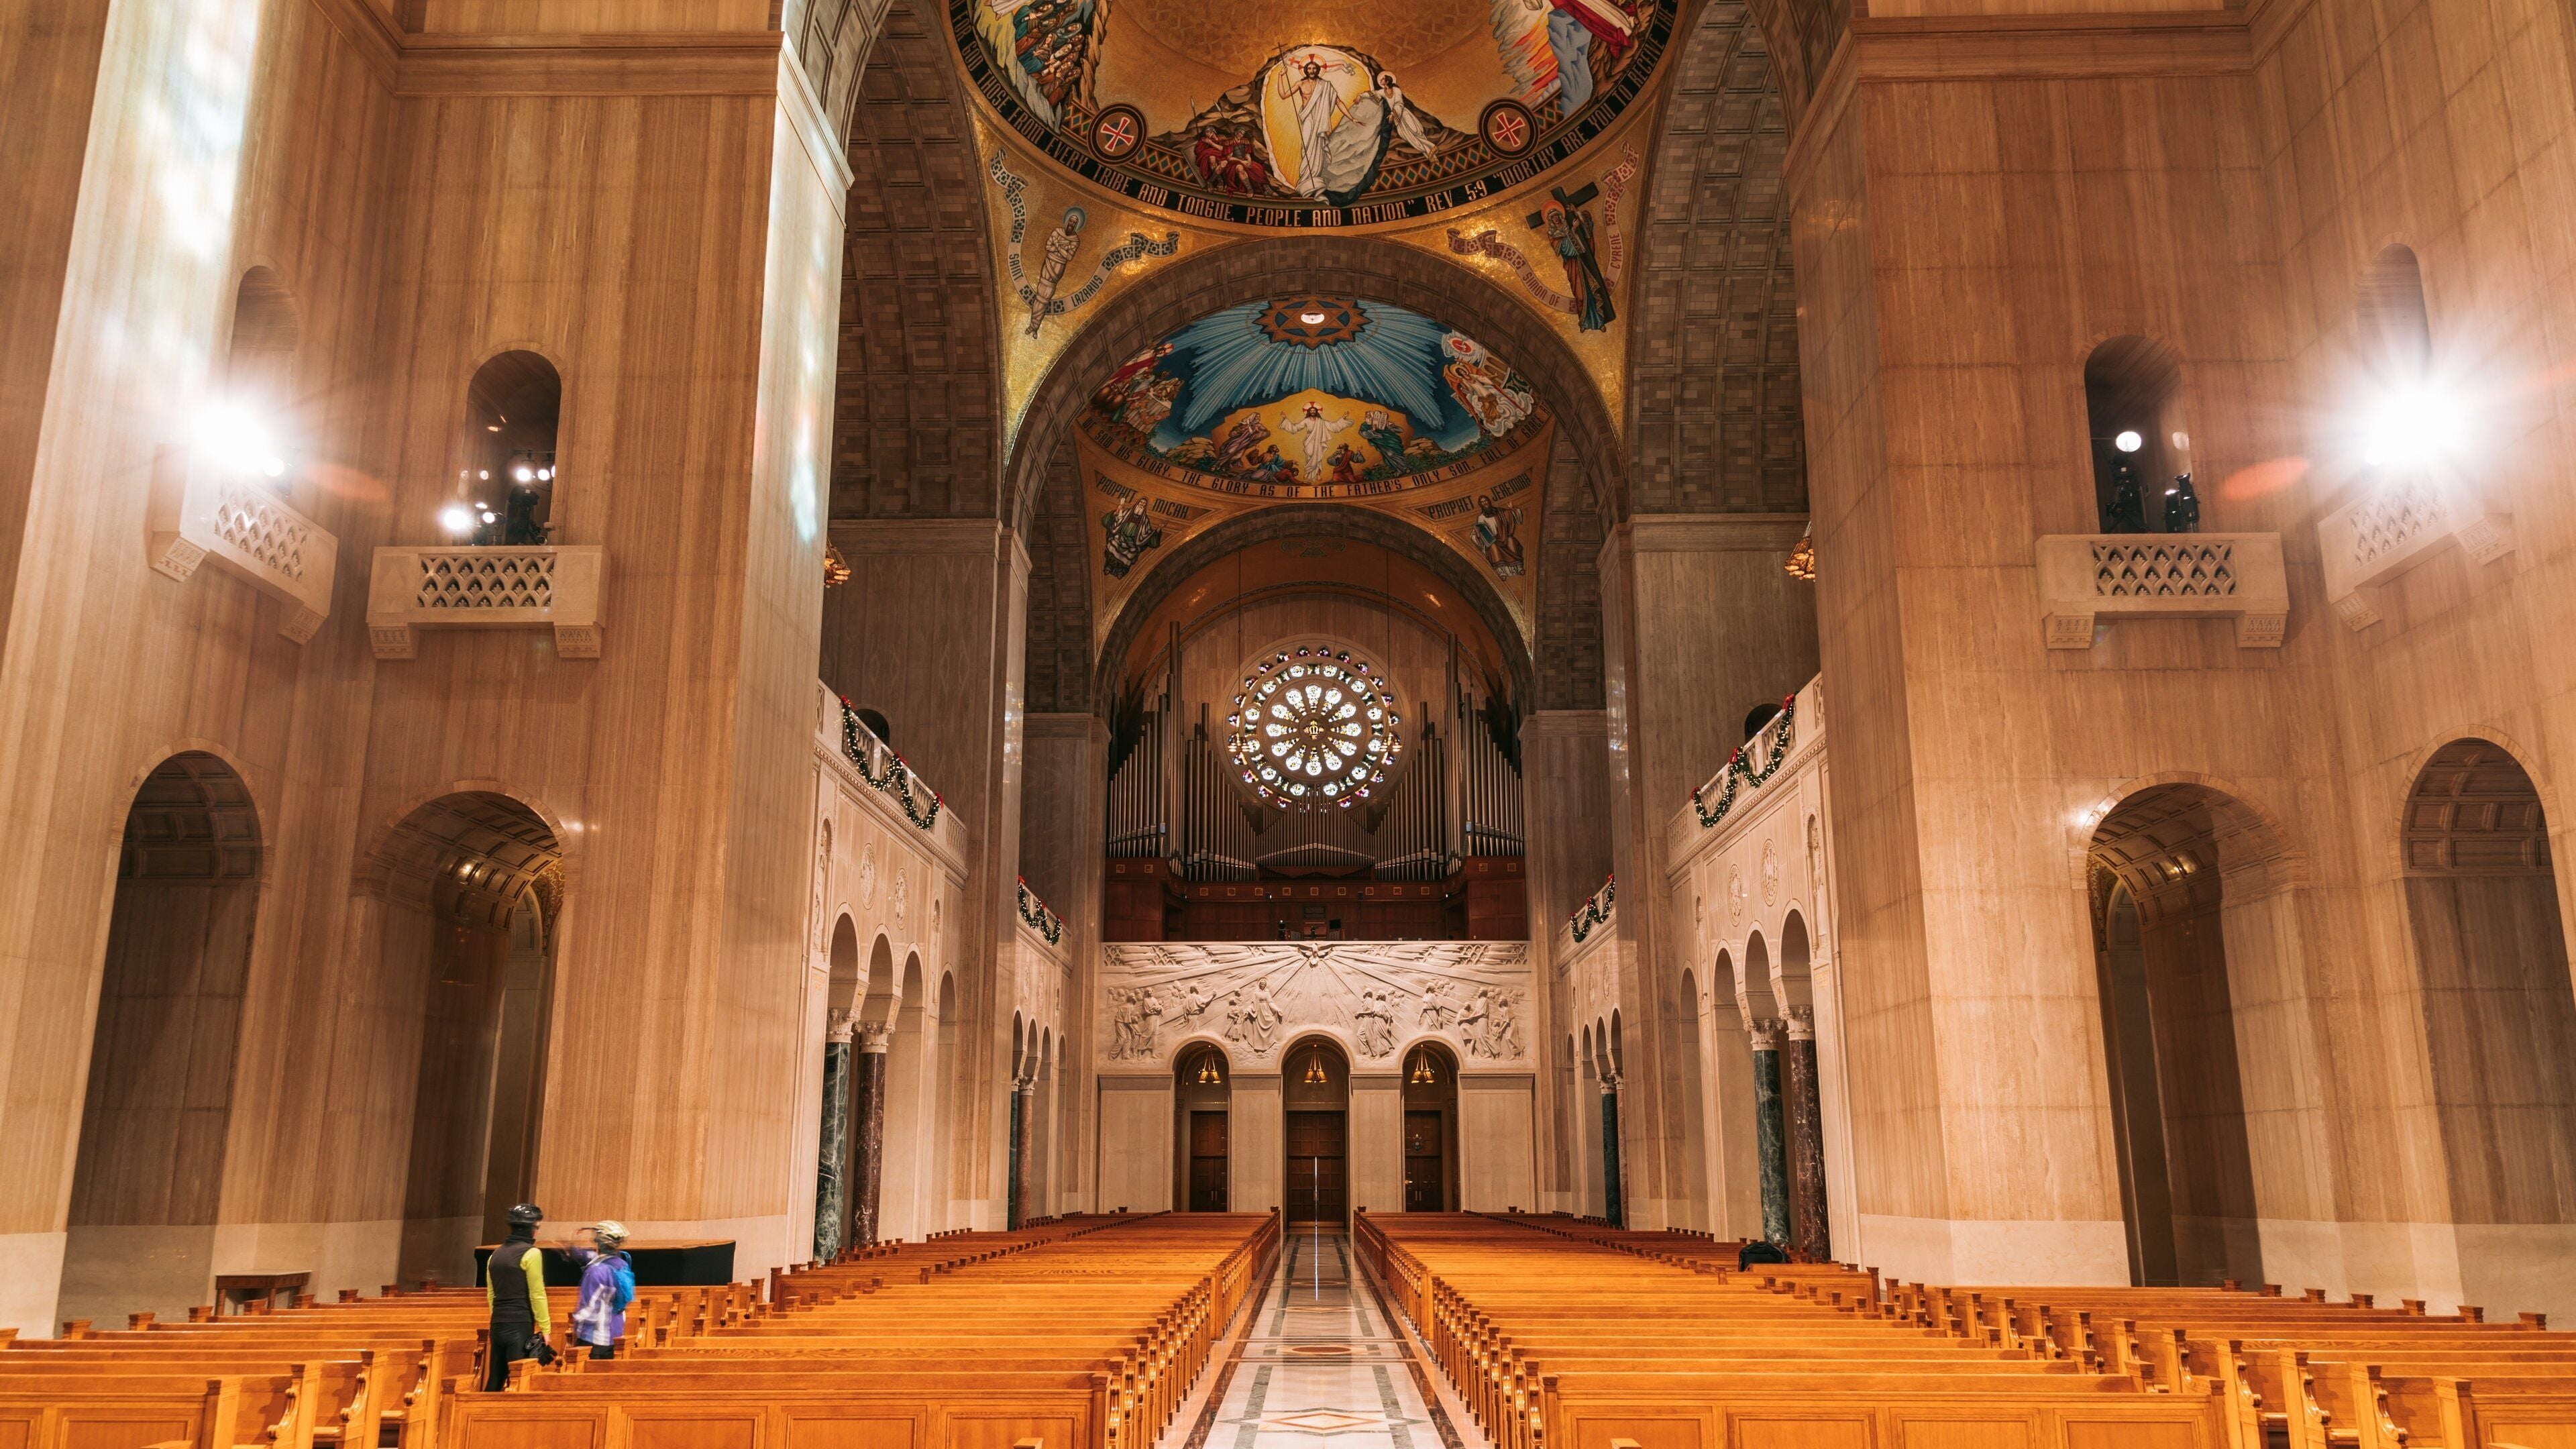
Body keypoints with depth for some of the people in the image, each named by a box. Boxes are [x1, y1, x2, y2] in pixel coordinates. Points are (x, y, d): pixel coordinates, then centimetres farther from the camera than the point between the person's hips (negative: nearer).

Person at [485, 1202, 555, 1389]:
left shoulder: (497, 1253, 11)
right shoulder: (531, 1253, -10)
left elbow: (490, 1294, 17)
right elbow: (537, 1295, -11)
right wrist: (545, 1328, -6)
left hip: (497, 1325, 7)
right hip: (521, 1326, -7)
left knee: (495, 1379, 13)